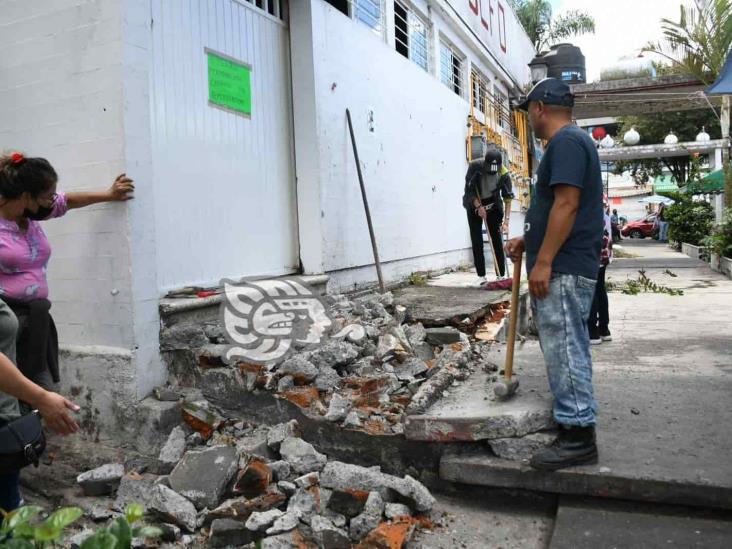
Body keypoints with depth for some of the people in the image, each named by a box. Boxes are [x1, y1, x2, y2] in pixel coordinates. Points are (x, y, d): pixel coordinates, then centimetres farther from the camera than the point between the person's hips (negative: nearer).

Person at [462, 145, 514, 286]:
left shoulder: (504, 174, -21)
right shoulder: (475, 166, -23)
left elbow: (507, 198, -20)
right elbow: (469, 190, -17)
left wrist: (506, 220, -27)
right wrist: (479, 207, -23)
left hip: (493, 205, 0)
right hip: (474, 205, 0)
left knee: (497, 240, -4)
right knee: (477, 241, -2)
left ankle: (501, 275, 0)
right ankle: (481, 276, 3)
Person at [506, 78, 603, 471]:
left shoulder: (565, 142, -12)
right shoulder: (572, 141, 21)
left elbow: (566, 205, -21)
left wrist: (544, 262, -22)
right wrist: (528, 241, 22)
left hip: (563, 270, -11)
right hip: (565, 267, 11)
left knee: (564, 350, -7)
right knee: (567, 349, 15)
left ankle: (578, 437, 2)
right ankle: (576, 427, 26)